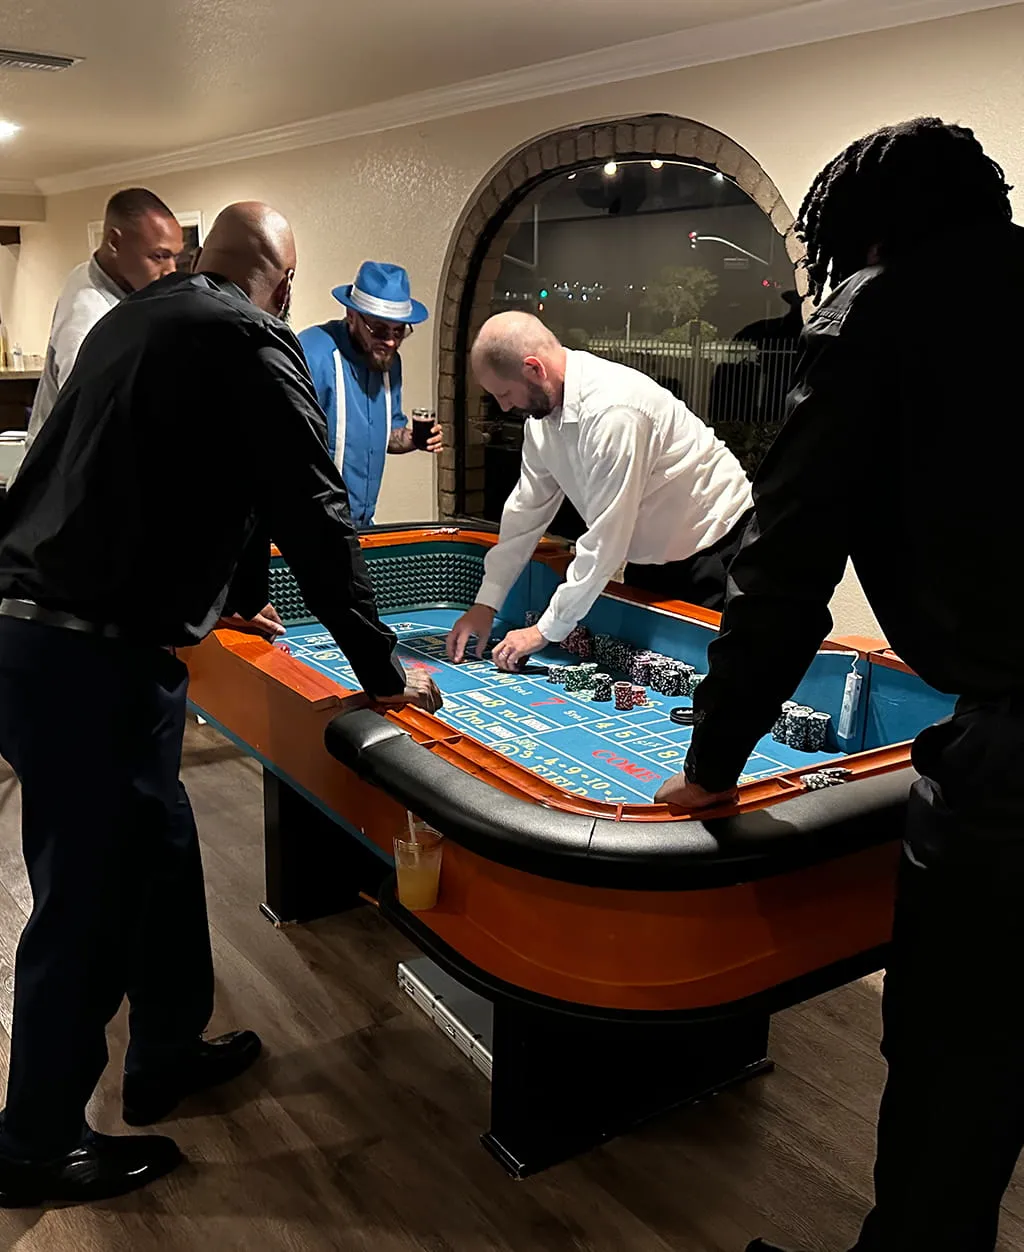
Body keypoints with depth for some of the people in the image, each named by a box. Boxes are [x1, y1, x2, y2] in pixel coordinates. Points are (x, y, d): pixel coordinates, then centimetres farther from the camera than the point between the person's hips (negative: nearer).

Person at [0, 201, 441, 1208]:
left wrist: (240, 595, 40)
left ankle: (169, 1055, 39)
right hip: (95, 662, -9)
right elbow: (314, 516, -11)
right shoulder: (254, 343, -8)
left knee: (158, 849, 21)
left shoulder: (128, 320, 19)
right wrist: (382, 670, -2)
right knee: (89, 900, 6)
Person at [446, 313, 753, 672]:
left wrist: (547, 630, -24)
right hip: (648, 553, 8)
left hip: (711, 548, -8)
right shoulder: (542, 408, -5)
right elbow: (527, 508, 2)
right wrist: (486, 603, 0)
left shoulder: (612, 409, -33)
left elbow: (605, 539, -31)